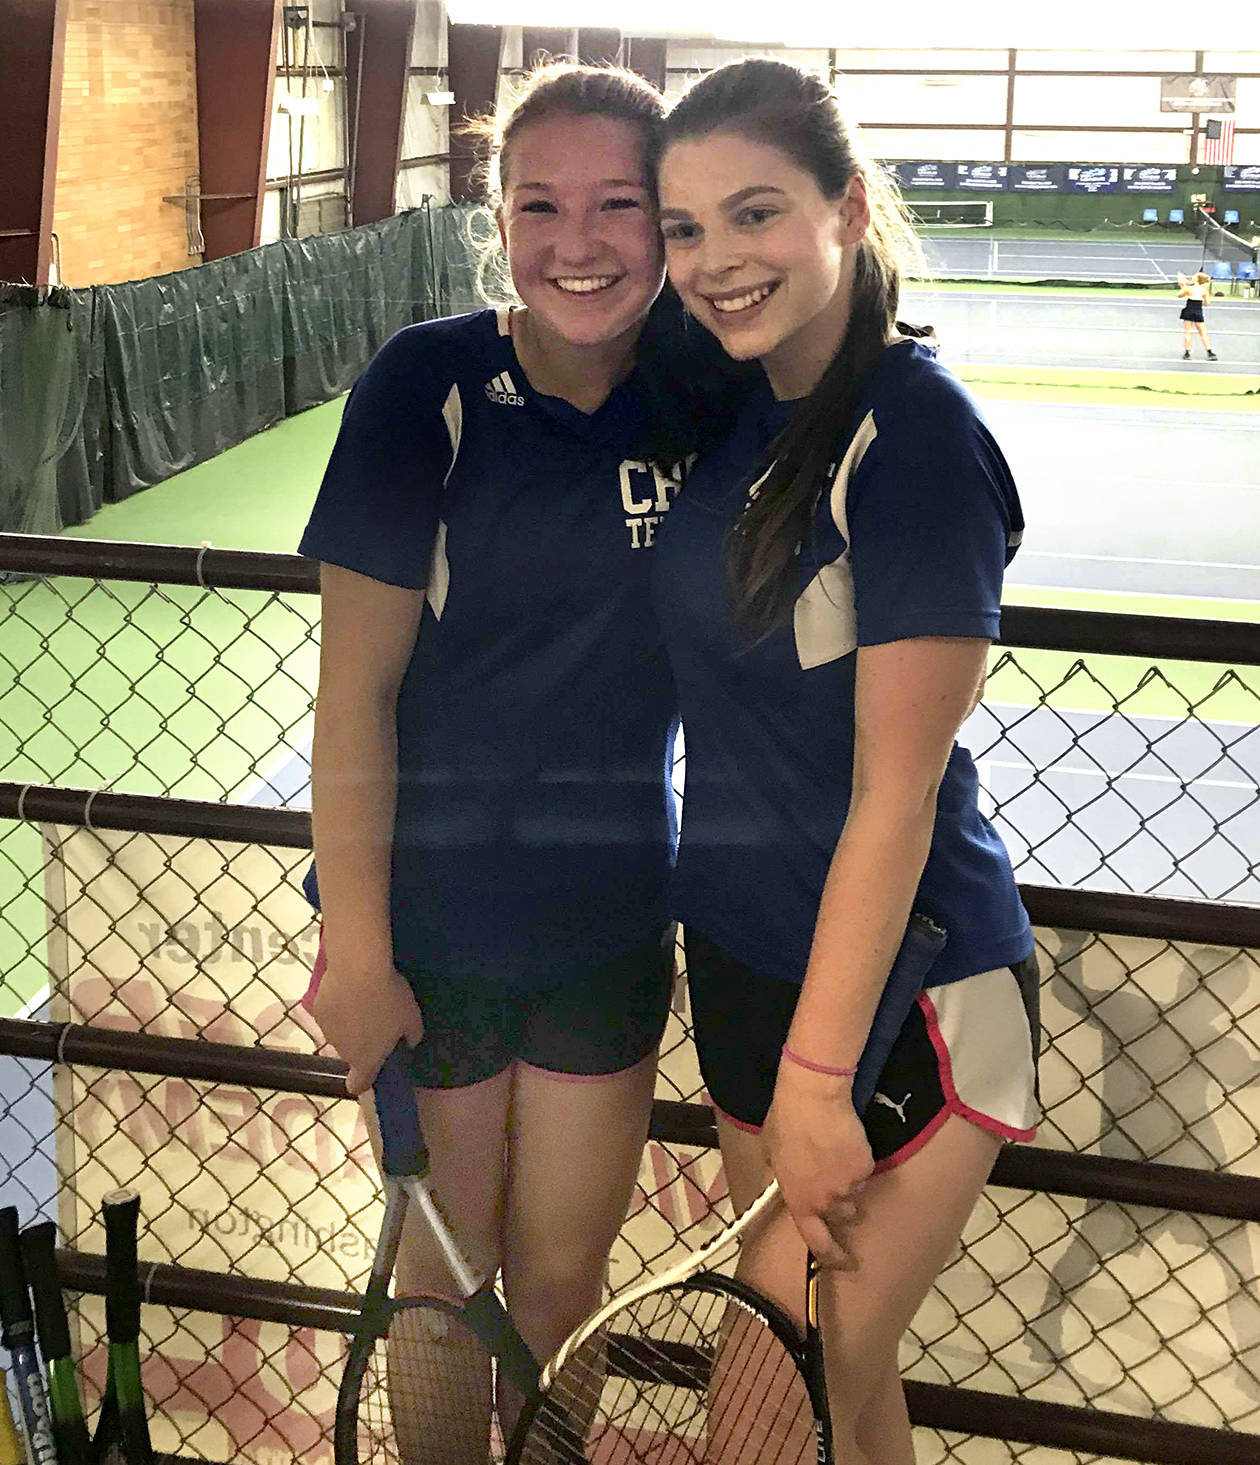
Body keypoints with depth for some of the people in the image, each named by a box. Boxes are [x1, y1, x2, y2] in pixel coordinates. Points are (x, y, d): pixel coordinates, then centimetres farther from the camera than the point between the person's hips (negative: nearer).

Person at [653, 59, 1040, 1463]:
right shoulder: (741, 413, 6)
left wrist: (818, 1077, -17)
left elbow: (895, 791, -19)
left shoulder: (914, 437, -18)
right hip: (743, 955, 7)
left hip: (898, 997, -7)